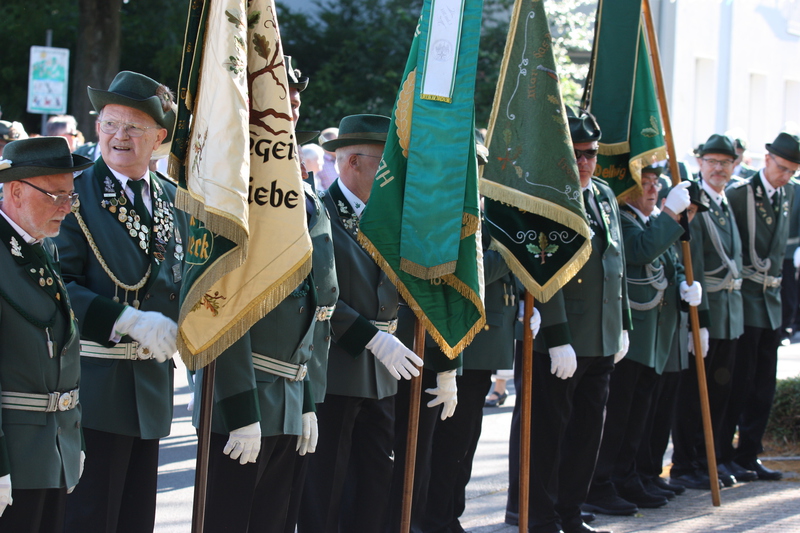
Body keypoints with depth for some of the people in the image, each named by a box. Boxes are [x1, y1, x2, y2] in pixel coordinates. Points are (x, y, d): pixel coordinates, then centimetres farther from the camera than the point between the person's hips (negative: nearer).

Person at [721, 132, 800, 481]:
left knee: (764, 384, 8)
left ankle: (748, 455, 15)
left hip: (771, 299, 7)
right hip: (744, 299, -7)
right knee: (740, 380, -6)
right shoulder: (739, 194, -10)